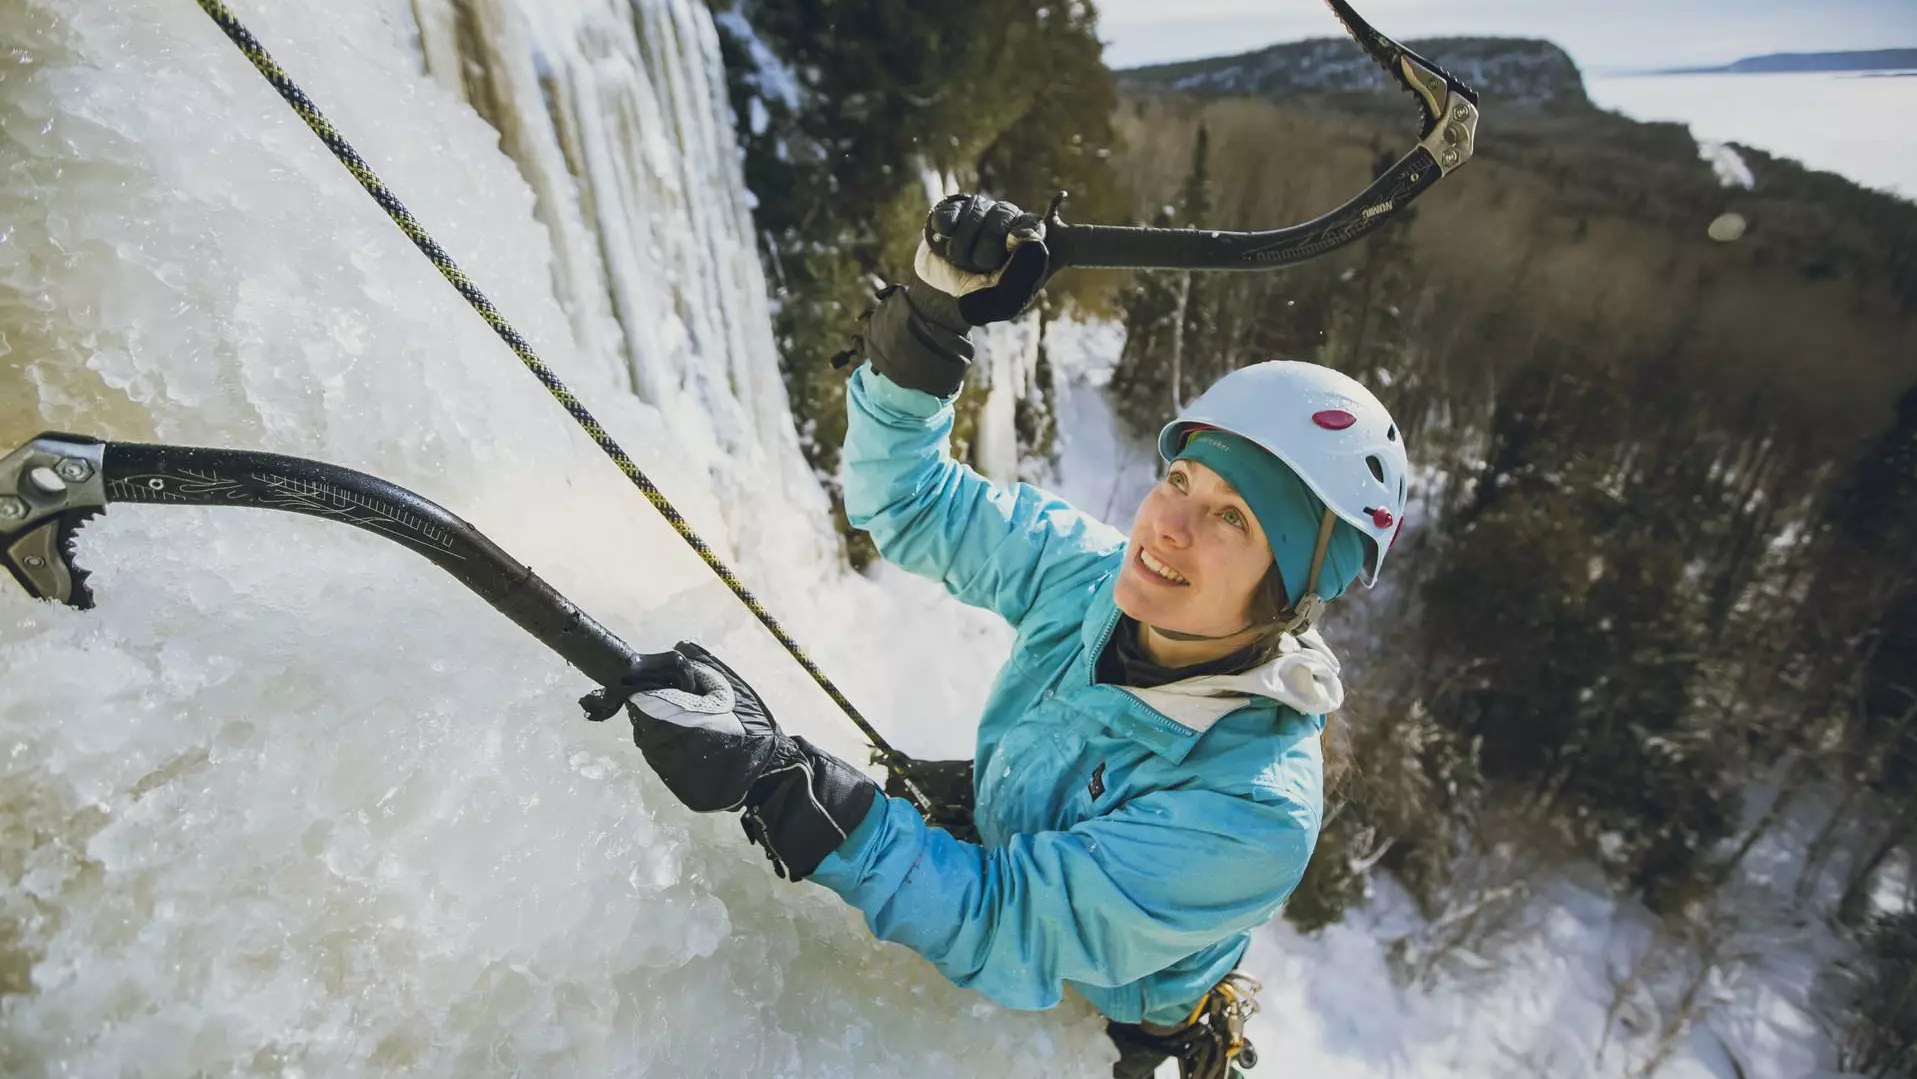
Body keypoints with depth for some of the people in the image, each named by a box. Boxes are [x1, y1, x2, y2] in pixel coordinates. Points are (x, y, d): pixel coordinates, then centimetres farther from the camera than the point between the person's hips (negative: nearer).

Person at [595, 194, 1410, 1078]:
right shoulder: (1087, 575, -19)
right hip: (982, 857, 4)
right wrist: (930, 315, -25)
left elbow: (1004, 938, -36)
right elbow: (905, 495, -9)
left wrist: (783, 786, -46)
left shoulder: (1255, 814, -34)